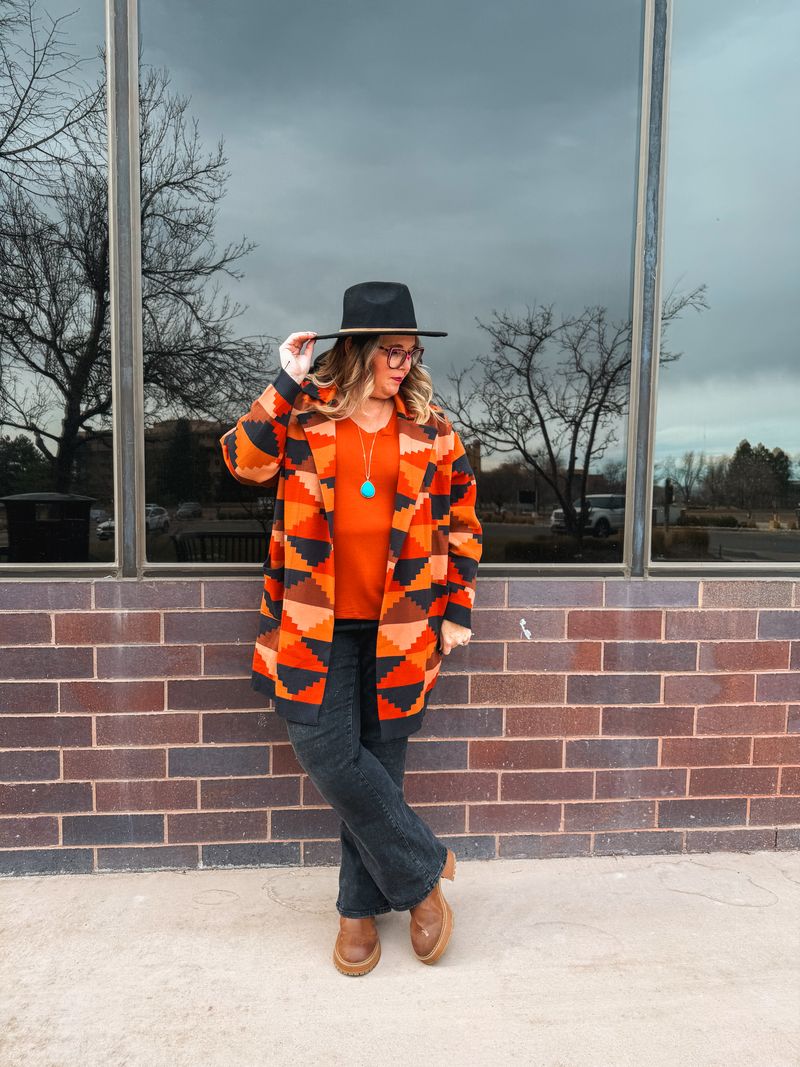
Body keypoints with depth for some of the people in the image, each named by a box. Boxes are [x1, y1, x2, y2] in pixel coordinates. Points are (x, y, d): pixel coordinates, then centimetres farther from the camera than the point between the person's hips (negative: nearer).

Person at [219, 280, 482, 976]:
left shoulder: (431, 428, 5)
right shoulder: (305, 415, 4)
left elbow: (462, 522, 9)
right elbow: (244, 461, -10)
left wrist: (458, 611, 5)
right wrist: (285, 385, -14)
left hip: (399, 629, 1)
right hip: (317, 626, 0)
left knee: (377, 764, 9)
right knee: (327, 756, -6)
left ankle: (362, 905, 32)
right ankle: (425, 868, 19)